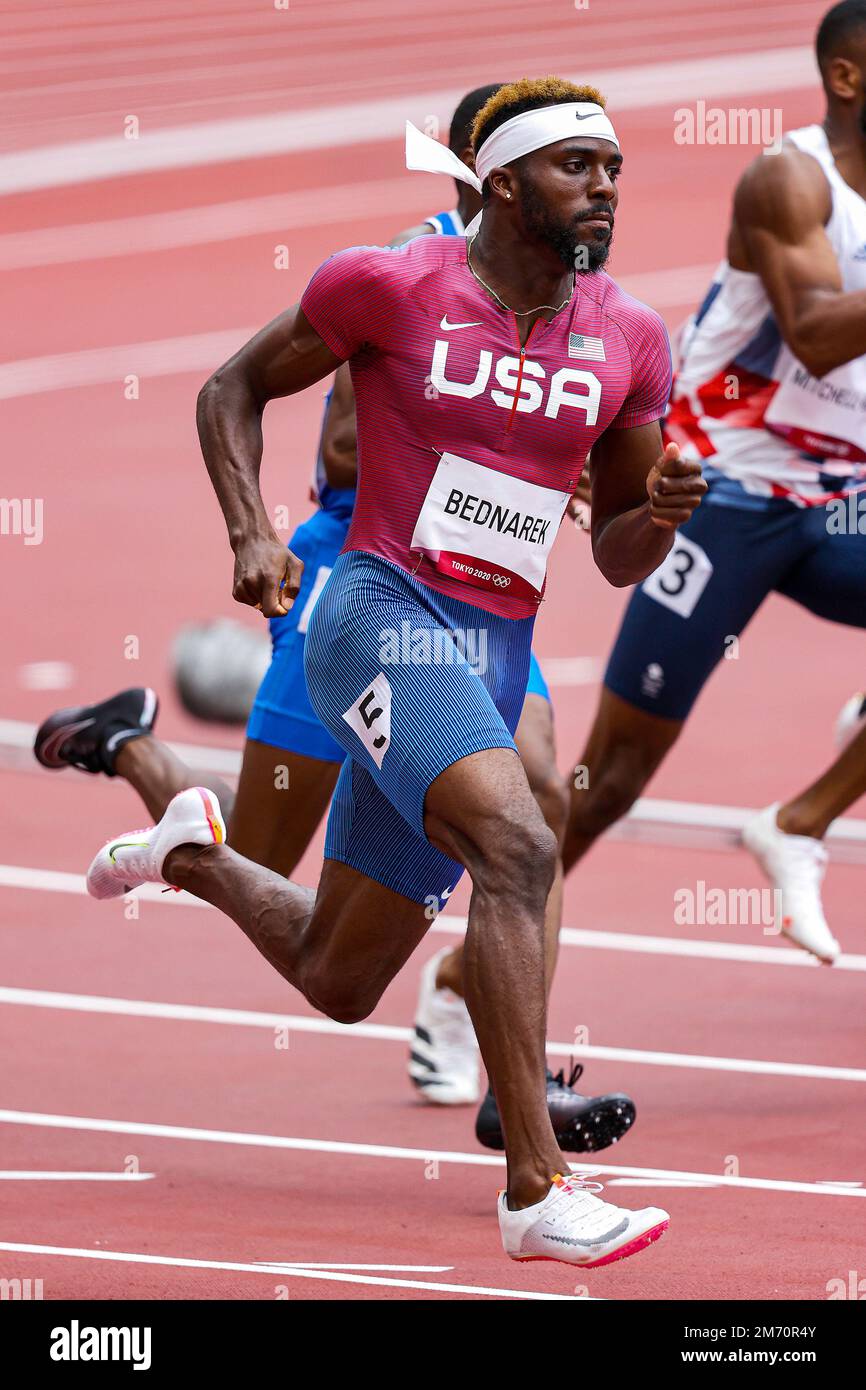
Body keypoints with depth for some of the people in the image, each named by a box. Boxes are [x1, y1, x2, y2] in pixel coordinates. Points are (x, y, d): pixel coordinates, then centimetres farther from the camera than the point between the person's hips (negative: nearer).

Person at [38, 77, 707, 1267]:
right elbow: (234, 388, 7)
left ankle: (176, 818, 43)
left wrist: (660, 516, -9)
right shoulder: (391, 287, -6)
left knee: (336, 983, 13)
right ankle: (538, 1192, -30)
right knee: (517, 848, -31)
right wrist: (251, 534, -8)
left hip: (495, 660, 6)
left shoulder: (629, 340, 7)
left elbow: (616, 559, 14)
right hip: (383, 619, -6)